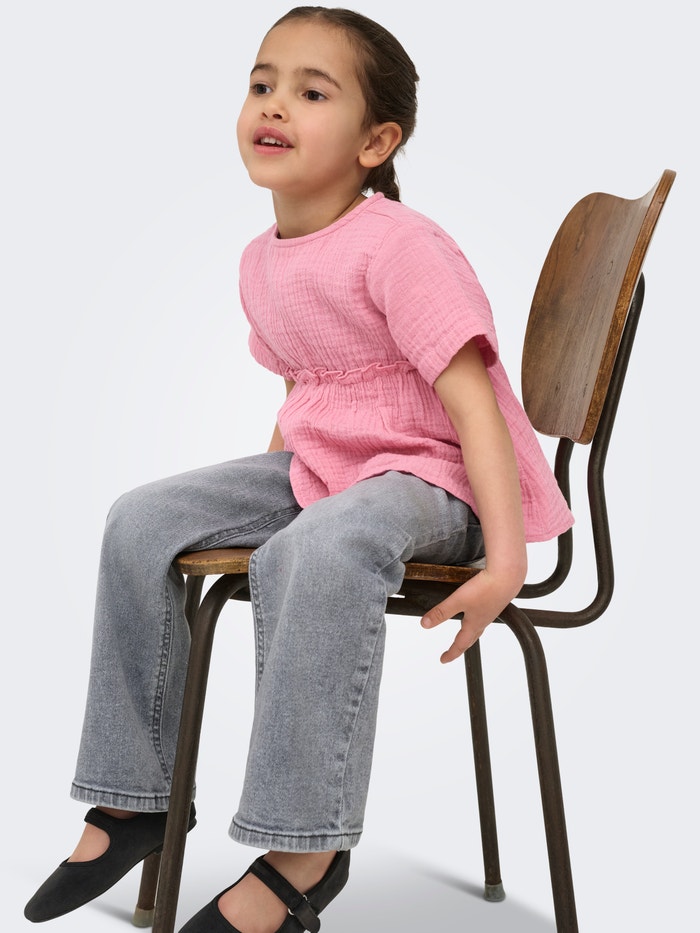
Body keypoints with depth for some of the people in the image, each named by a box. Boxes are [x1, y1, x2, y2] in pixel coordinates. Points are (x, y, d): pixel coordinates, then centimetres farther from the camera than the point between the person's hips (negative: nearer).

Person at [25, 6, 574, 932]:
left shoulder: (399, 246, -18)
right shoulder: (262, 262, 7)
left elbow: (472, 400, -22)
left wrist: (506, 558, -28)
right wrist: (262, 496, 17)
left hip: (424, 477, -8)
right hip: (315, 467, 8)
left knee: (320, 553, -39)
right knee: (140, 522, -5)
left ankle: (302, 851, -27)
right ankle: (132, 798, 5)